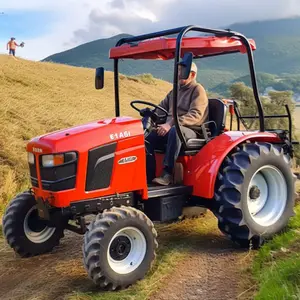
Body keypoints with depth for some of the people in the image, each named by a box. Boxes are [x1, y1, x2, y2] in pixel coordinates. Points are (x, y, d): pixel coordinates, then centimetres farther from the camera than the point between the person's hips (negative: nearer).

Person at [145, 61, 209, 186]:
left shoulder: (198, 90, -3)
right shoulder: (175, 91, 22)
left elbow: (195, 115, -18)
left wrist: (170, 124, -29)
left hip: (191, 132, -7)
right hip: (169, 129, 7)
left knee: (175, 130, -40)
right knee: (147, 138, -17)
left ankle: (167, 173, -37)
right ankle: (149, 176, -18)